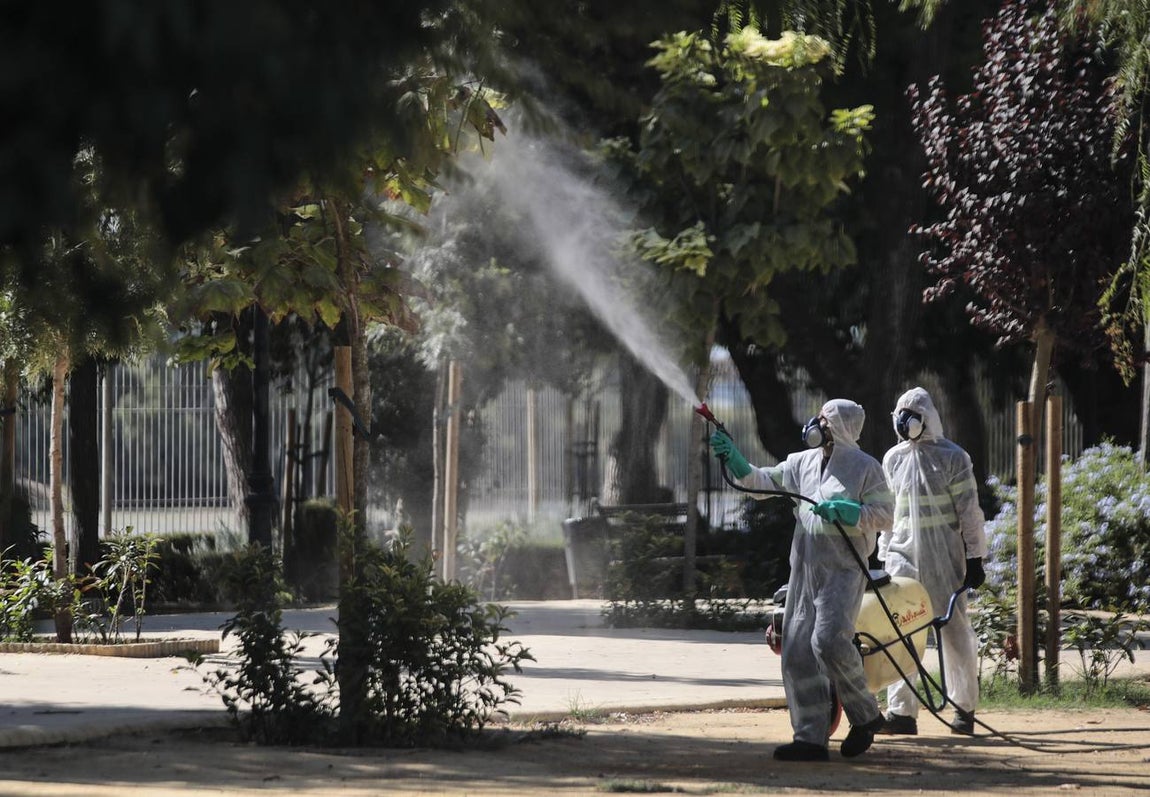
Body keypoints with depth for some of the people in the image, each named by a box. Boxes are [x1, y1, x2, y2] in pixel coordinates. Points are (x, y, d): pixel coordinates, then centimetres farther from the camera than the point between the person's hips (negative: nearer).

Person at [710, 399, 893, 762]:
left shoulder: (865, 467, -4)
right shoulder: (802, 463, 14)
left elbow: (885, 514, -8)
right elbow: (764, 481, 20)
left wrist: (846, 511, -19)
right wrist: (733, 459, 8)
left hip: (843, 570, -7)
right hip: (804, 568, 7)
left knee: (829, 640, -21)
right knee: (797, 650, 2)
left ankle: (865, 715, -1)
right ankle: (810, 738, 5)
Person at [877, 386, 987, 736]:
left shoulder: (952, 457, -2)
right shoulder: (893, 459, 12)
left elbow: (969, 510, -2)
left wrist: (974, 558, -6)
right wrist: (884, 556, 16)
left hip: (944, 560, -4)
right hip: (904, 557, 4)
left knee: (955, 632, 2)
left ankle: (964, 707, 13)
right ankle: (901, 711, -4)